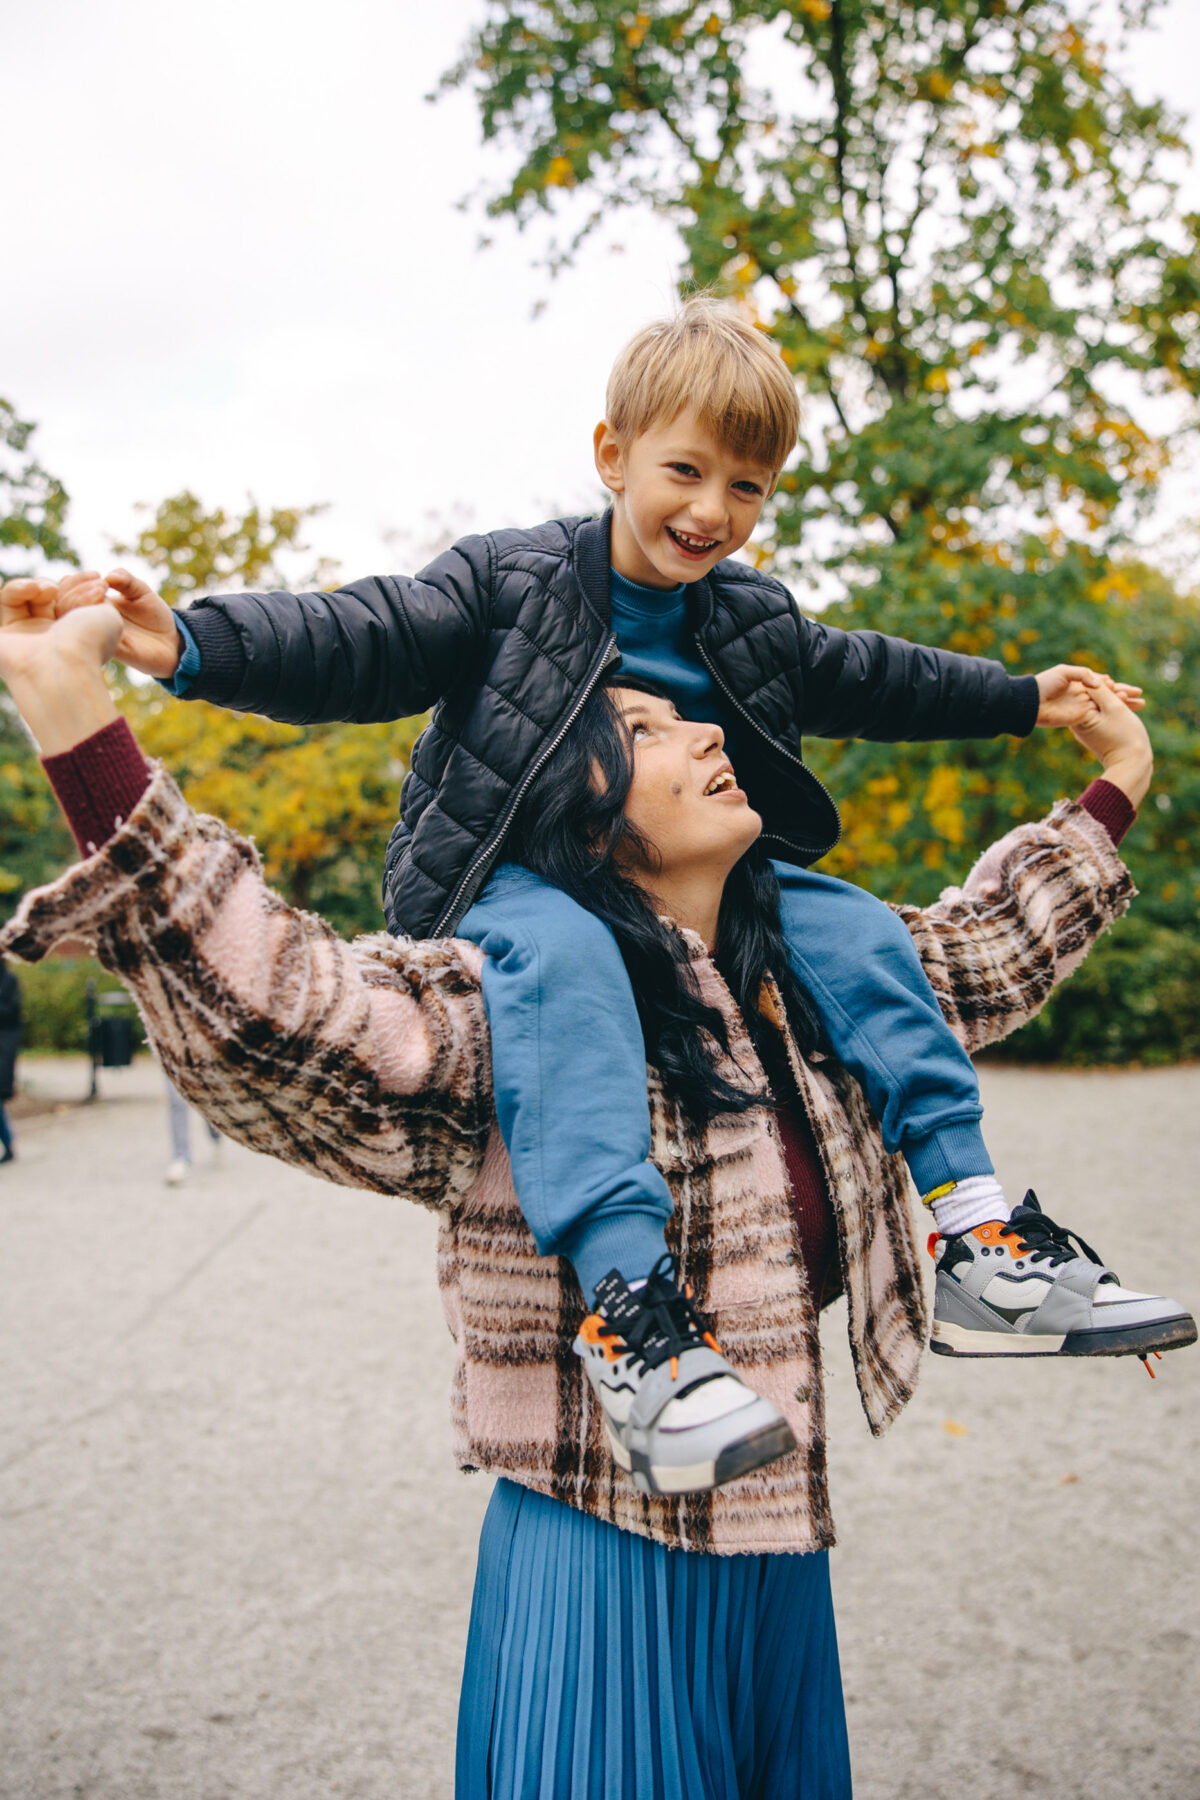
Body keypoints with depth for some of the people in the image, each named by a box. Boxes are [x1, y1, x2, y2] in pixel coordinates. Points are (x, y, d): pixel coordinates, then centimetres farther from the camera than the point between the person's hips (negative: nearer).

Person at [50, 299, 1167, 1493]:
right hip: (511, 881, -5)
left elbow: (863, 680, 23)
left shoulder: (753, 623, 8)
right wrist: (190, 644, -33)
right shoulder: (509, 583, -8)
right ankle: (622, 1285, -51)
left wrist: (1022, 700, 29)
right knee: (560, 954, -40)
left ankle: (968, 1220, -9)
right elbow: (362, 645, -18)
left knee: (857, 933, -9)